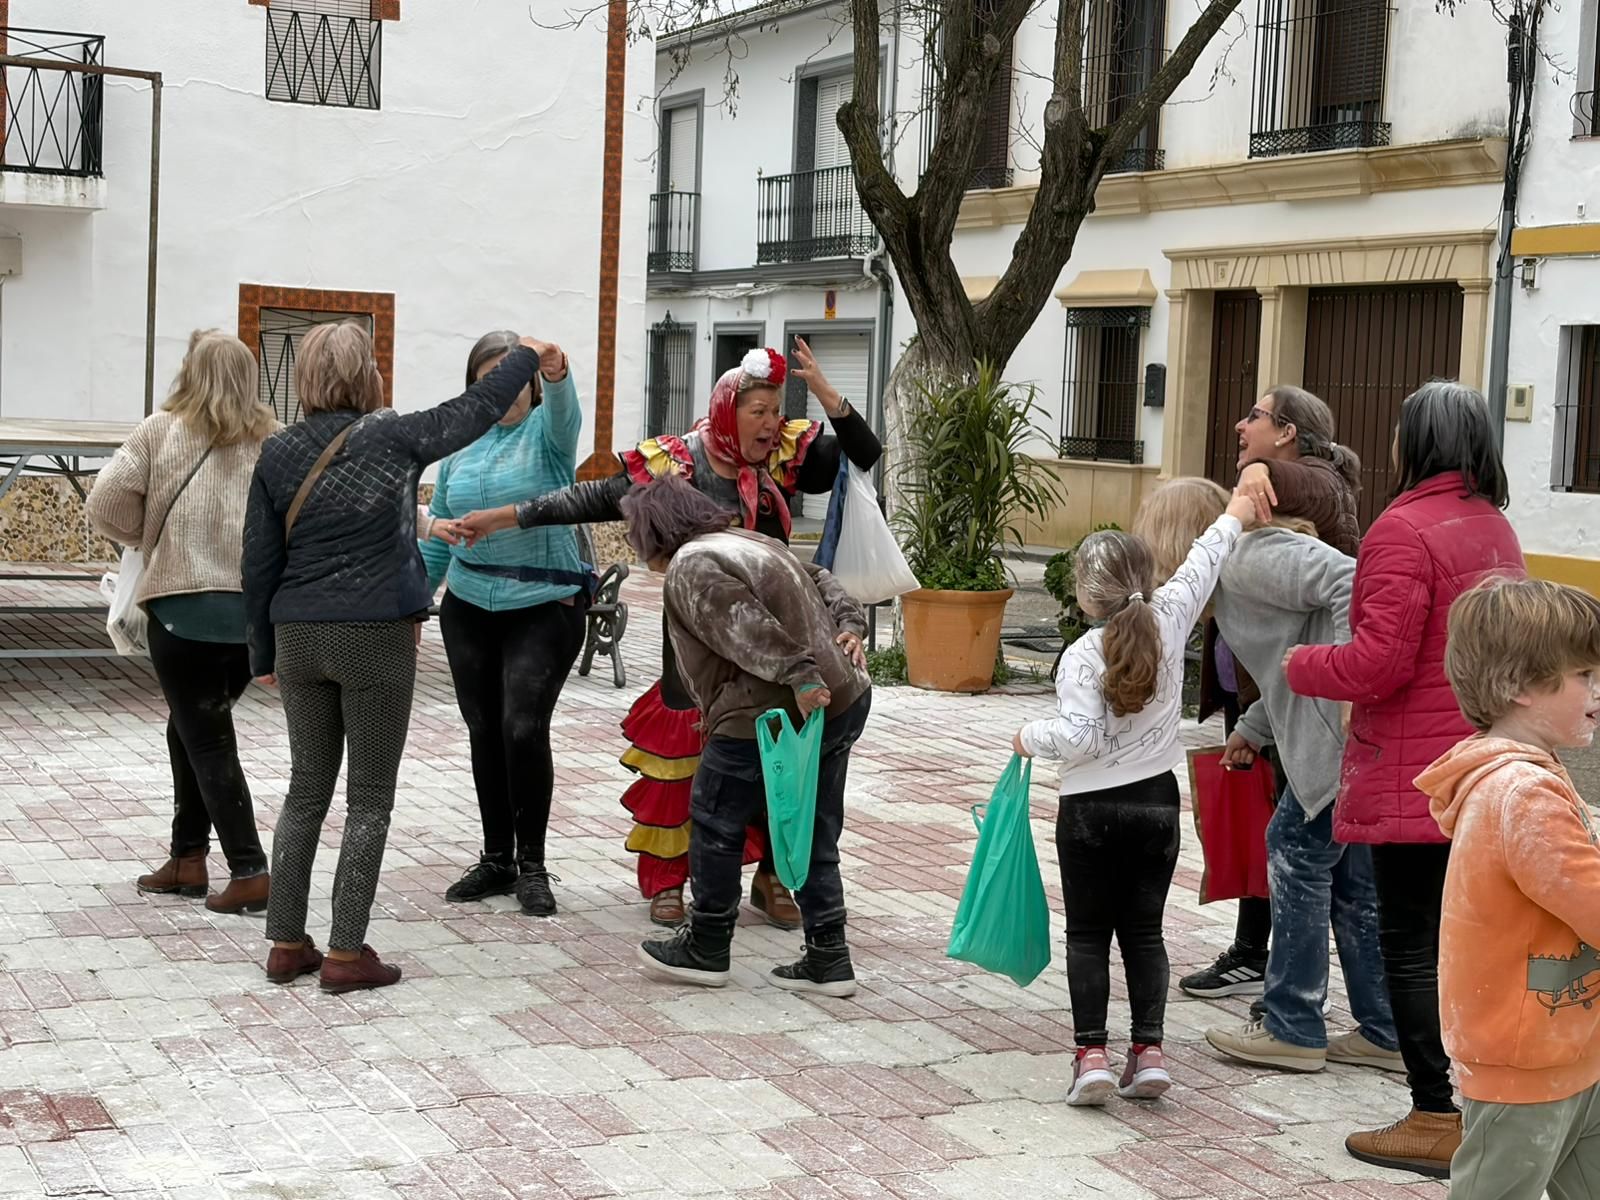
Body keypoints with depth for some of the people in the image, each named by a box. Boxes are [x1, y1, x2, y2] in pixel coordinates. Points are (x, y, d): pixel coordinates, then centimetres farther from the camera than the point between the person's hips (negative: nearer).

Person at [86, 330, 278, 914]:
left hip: (184, 607, -4)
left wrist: (145, 536, 12)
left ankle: (250, 872, -2)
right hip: (257, 612, 4)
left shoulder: (162, 431, -1)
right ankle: (188, 858, 23)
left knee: (207, 741, 3)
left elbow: (106, 504, -6)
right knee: (192, 727, 21)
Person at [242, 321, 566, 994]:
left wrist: (263, 653, 14)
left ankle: (286, 944, 16)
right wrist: (531, 356, 22)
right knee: (370, 799, 4)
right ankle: (347, 954, 3)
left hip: (300, 639, 4)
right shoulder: (391, 437, -8)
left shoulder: (278, 453, 2)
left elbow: (259, 564, 5)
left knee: (306, 791, 14)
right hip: (376, 640, -4)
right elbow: (475, 410, 5)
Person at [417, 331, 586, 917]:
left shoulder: (546, 432, -2)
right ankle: (497, 857, 19)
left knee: (523, 730, -13)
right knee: (484, 734, 7)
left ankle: (531, 864, 0)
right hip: (467, 608, 5)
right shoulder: (460, 446, 11)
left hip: (543, 609, -5)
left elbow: (563, 409, -27)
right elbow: (435, 535, 17)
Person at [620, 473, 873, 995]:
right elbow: (822, 582, 24)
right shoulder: (750, 542, 21)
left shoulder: (690, 567, -10)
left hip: (774, 715, -9)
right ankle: (828, 960, 18)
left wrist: (798, 676, -29)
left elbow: (747, 628, -22)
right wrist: (848, 625, 11)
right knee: (814, 835, 16)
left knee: (716, 824, 9)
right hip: (844, 700, 9)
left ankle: (706, 948, 21)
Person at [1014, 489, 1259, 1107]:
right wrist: (1233, 516, 26)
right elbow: (1202, 565, 11)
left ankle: (1092, 1054, -3)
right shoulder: (1168, 621, -5)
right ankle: (1148, 1051, 4)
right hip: (1158, 802, 4)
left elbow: (1081, 738, -22)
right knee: (1144, 930, 10)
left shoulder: (1081, 657, -17)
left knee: (1088, 934, 5)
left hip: (1091, 810, -4)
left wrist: (1031, 738, -4)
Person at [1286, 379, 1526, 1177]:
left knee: (1410, 942, -2)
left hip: (1414, 780, -8)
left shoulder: (1405, 529, -16)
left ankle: (1436, 1122, 1)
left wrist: (1302, 666, -5)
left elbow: (1379, 661, -20)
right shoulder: (1497, 529, 12)